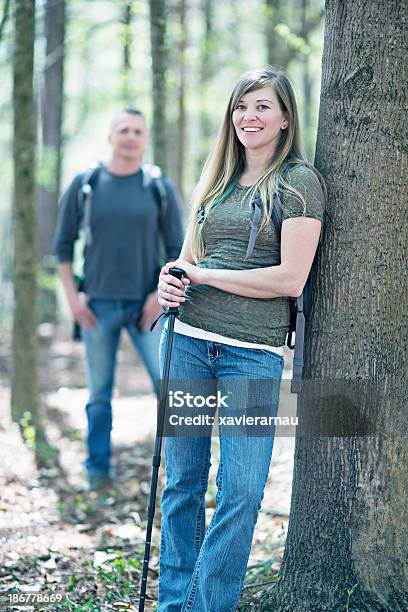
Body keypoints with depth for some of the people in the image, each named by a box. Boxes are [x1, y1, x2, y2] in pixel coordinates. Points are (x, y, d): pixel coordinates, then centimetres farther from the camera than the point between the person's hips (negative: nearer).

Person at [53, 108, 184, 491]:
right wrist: (73, 297, -2)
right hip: (97, 306, 0)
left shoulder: (160, 190, 2)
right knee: (100, 392, 5)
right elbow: (63, 245, 7)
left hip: (146, 305, 0)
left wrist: (161, 295, -8)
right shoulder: (84, 186, 2)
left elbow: (178, 251, 4)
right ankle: (98, 469, 17)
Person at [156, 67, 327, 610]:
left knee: (242, 492, -5)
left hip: (254, 352, -5)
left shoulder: (299, 182, -1)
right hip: (188, 340, 5)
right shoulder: (217, 182, 16)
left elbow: (290, 279, -11)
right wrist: (169, 281, -2)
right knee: (182, 479, 7)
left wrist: (203, 275, -7)